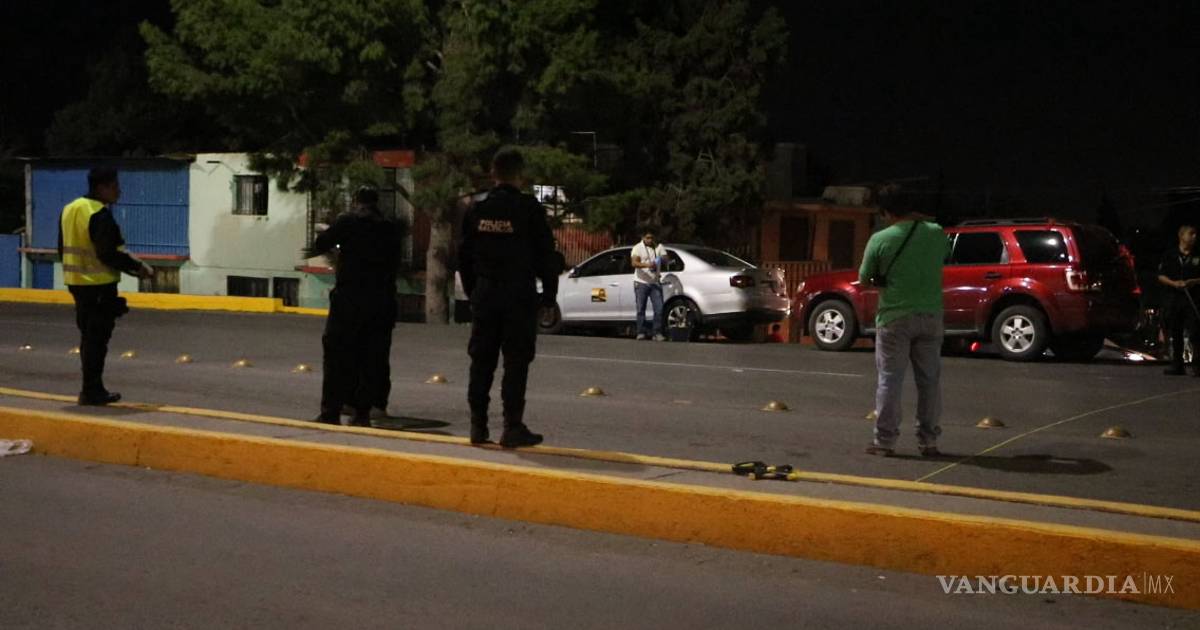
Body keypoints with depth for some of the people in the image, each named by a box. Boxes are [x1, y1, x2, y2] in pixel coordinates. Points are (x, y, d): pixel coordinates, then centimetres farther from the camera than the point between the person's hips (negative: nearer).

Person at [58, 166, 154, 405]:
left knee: (88, 335, 16)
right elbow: (109, 253, -23)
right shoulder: (100, 215, -18)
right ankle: (92, 391, 1)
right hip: (99, 284, -9)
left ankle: (92, 387, 22)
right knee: (97, 337, -2)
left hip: (76, 281, 9)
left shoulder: (70, 209, 9)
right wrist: (139, 267, -14)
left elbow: (63, 248, 15)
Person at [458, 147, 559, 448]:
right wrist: (549, 293, 4)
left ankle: (478, 425, 12)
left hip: (484, 295, 4)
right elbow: (545, 254, -6)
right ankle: (512, 428, -2)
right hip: (519, 295, -4)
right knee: (516, 361, 0)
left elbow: (464, 253, 10)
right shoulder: (529, 208, -9)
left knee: (482, 360, 10)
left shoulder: (476, 207, 5)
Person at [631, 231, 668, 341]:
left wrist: (662, 260, -25)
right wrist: (647, 265, -35)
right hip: (641, 283, -2)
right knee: (641, 309, 0)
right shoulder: (637, 248, -2)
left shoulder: (659, 247, 10)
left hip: (655, 283, 2)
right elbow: (634, 263, -17)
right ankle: (641, 332, 7)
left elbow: (665, 260, 0)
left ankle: (657, 333, -2)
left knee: (659, 308, -6)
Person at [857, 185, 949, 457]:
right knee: (929, 380, 10)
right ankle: (928, 440, 13)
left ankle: (885, 440, 4)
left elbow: (864, 279, -1)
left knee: (890, 380, 2)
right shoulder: (936, 233, 0)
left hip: (895, 317, -3)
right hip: (930, 316, 3)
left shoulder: (880, 239, -9)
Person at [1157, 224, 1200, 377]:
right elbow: (1161, 276, 8)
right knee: (1175, 335, 6)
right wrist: (1174, 283, -9)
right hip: (1173, 297, 2)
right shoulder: (1170, 255, 9)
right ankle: (1176, 365, 13)